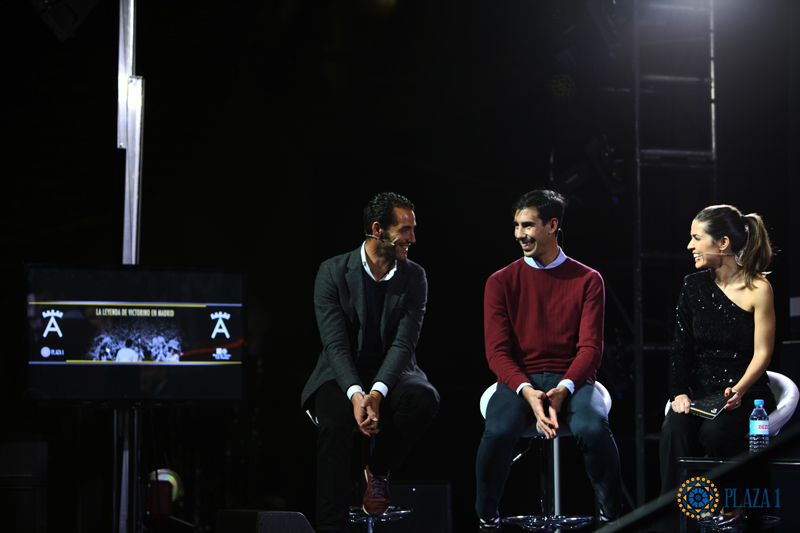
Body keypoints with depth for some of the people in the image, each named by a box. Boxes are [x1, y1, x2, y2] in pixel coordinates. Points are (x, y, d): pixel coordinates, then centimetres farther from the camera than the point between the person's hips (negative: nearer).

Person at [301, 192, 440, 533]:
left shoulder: (414, 277, 1)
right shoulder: (333, 272, -5)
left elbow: (403, 343, -11)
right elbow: (335, 344, -13)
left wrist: (378, 392, -29)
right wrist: (356, 394, -31)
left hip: (391, 374, 2)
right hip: (342, 375, -2)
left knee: (425, 399, -32)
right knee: (334, 423, -35)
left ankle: (378, 470, -6)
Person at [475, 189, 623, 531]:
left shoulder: (587, 281, 6)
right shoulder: (501, 282, 7)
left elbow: (590, 347, -1)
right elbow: (497, 350, 0)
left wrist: (563, 390, -20)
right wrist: (527, 392, -19)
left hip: (571, 380, 0)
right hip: (518, 381, 1)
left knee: (594, 429, -33)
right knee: (498, 432, -32)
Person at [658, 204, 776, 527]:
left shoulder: (758, 289, -6)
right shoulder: (694, 286, 7)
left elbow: (762, 353, -7)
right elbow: (681, 346, 6)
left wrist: (739, 391, -24)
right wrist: (680, 392, -10)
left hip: (746, 391, -3)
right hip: (700, 388, 3)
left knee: (715, 432, -32)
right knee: (673, 429, -28)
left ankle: (733, 505, -8)